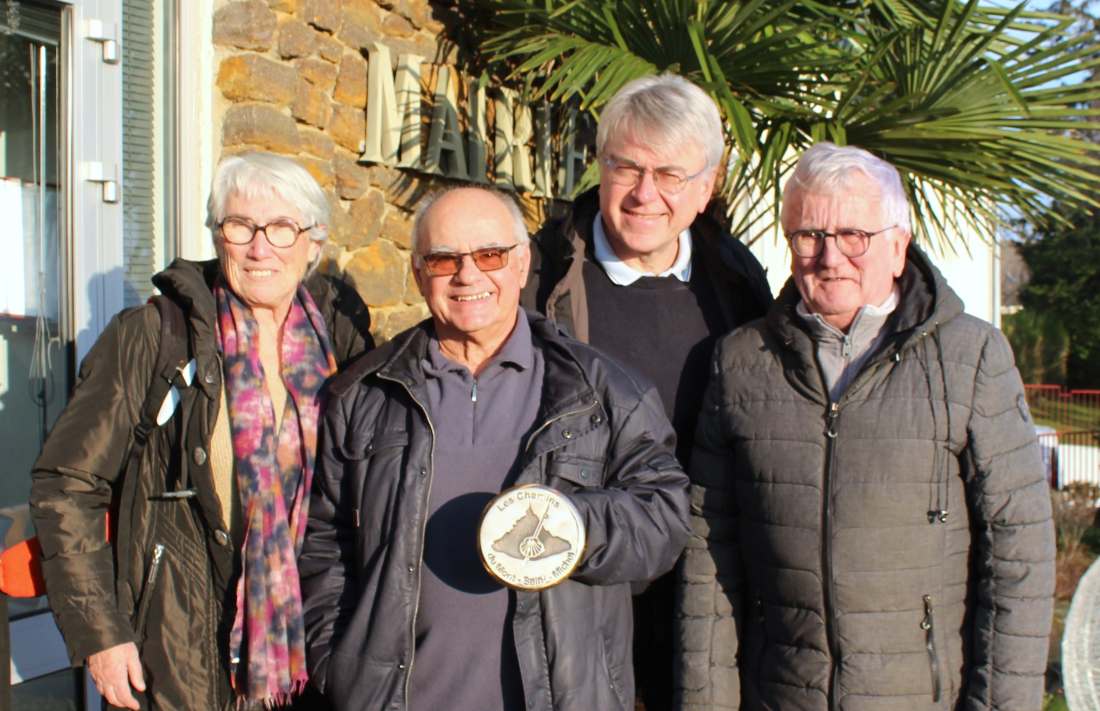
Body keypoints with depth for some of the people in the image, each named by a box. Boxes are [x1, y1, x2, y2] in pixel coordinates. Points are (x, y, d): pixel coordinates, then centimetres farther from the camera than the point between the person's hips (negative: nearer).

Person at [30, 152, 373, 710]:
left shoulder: (340, 334, 2)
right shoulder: (148, 338, -7)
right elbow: (65, 484, -5)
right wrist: (98, 635, -9)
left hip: (313, 647, 3)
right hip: (185, 654, -2)